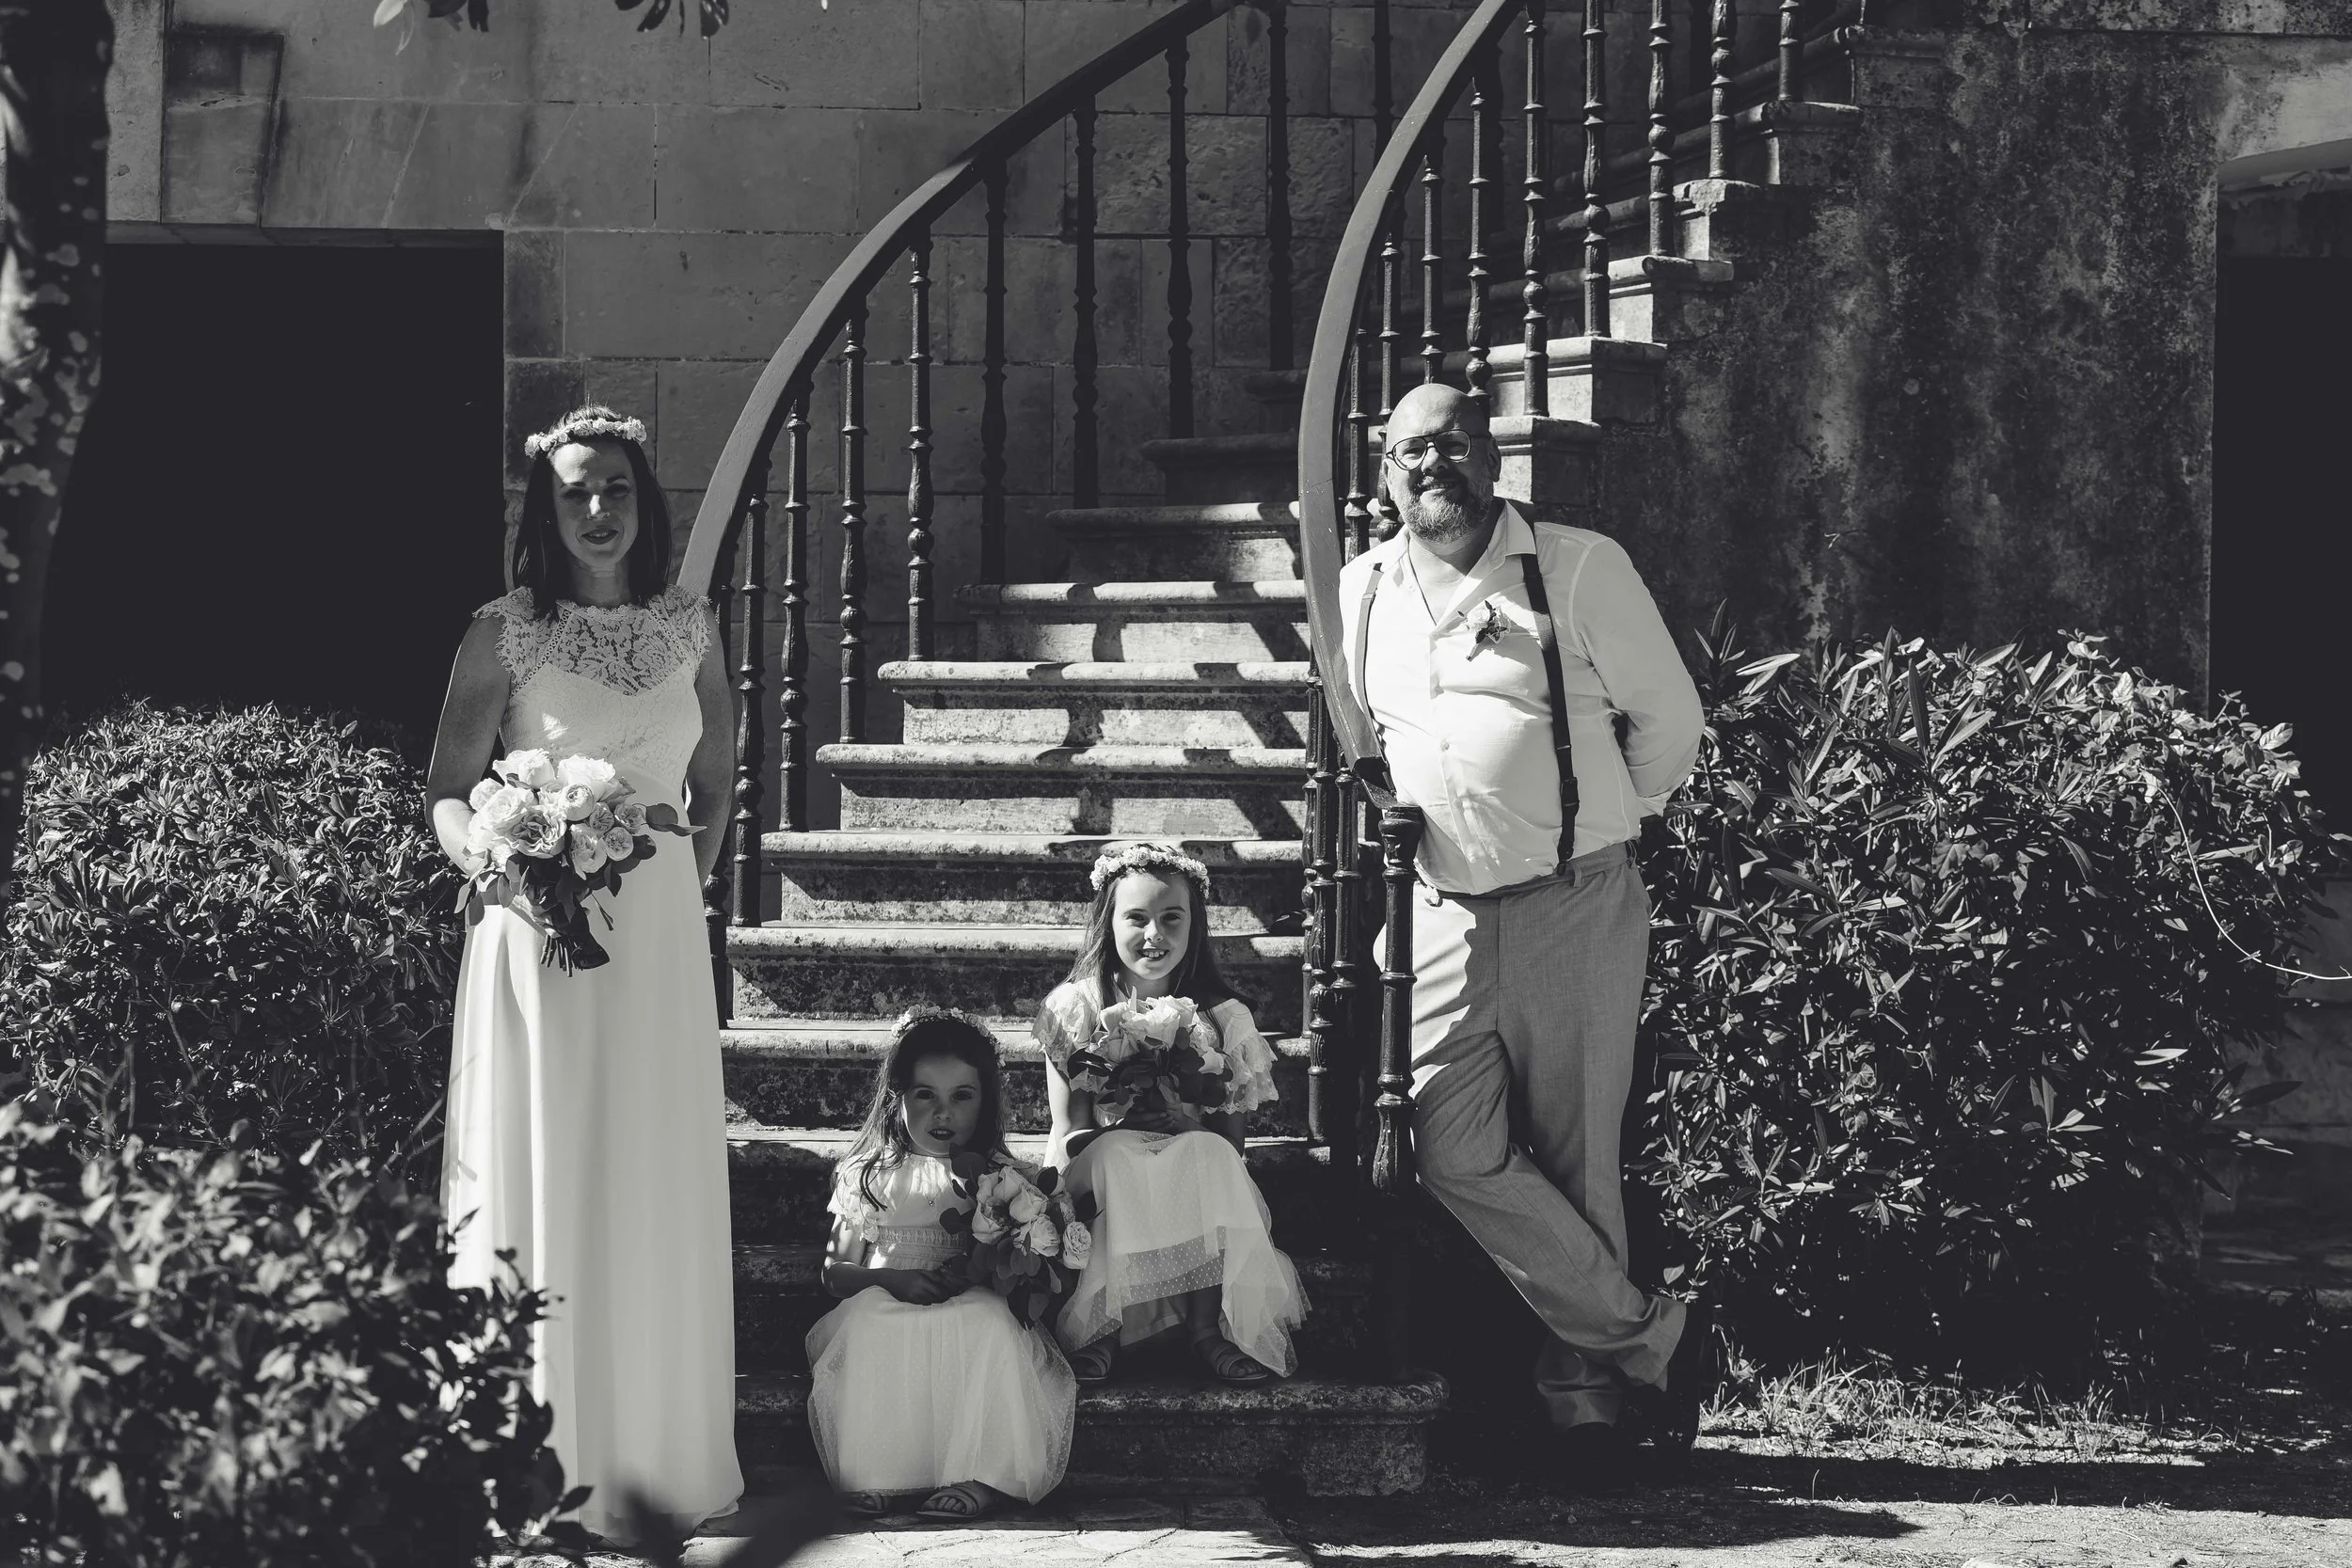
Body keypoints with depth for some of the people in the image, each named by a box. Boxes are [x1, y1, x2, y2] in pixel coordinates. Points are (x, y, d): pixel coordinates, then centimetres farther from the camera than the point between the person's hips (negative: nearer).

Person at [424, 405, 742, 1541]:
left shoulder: (689, 629, 7)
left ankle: (649, 1457, 14)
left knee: (656, 1193, 6)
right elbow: (446, 792, -2)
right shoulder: (504, 634, -3)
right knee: (541, 1185, -2)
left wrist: (695, 871, 11)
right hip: (539, 929, -3)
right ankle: (545, 1464, 2)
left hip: (660, 937, 3)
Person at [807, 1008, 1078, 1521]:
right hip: (888, 1310, 1)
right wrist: (893, 1278, -11)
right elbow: (835, 1272, 9)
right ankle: (871, 1474, -30)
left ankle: (984, 1476, -35)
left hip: (975, 1311, 0)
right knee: (865, 1316, -34)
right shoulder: (868, 1177, 13)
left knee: (989, 1317, -36)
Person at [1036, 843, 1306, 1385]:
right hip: (1102, 1181, -1)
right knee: (1117, 1153, -34)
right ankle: (1099, 1327, -29)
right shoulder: (1074, 1010, 2)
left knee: (1207, 1153, -31)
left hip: (1198, 1180, 1)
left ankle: (1208, 1322, -27)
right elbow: (1067, 1131, -1)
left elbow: (1231, 1141, 3)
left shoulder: (1221, 1017, 4)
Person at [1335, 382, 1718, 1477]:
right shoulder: (1362, 592, 11)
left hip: (1576, 906, -4)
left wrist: (1591, 817, 10)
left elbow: (1668, 719, 4)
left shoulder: (1581, 567, -2)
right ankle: (1655, 1336, 0)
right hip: (1443, 916, 4)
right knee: (1456, 1149, -8)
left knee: (1574, 1157, 0)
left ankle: (1584, 1387, 12)